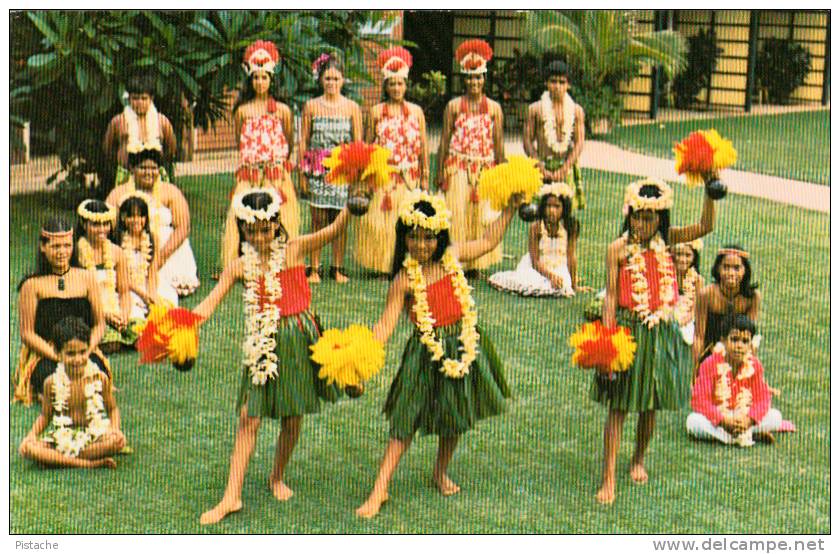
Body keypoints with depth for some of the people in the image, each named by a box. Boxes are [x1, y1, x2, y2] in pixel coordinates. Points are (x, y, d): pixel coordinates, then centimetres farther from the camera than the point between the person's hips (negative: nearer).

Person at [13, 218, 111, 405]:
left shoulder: (87, 278, 8)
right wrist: (58, 356, -14)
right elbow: (27, 333, -2)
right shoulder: (32, 285, 0)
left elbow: (99, 324, 10)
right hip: (44, 355, -2)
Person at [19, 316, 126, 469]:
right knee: (26, 448, -27)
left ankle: (58, 458, -23)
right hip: (61, 438, 1)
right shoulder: (52, 382, 0)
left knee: (118, 440, -34)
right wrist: (32, 434, -6)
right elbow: (45, 416, 11)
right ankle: (91, 463, -30)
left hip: (94, 436, -1)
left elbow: (112, 408, 9)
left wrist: (115, 428, -11)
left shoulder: (99, 378, -2)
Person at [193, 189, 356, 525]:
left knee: (293, 416, 9)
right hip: (262, 345, 1)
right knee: (249, 417, -3)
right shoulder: (241, 266, 2)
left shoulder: (293, 250, -2)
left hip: (298, 338, -1)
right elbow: (208, 304, -4)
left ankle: (277, 477, 33)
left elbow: (333, 230, -13)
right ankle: (232, 495, 0)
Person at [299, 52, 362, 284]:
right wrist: (303, 172, 3)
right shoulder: (311, 106, 4)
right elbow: (304, 140, 7)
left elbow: (358, 142, 6)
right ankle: (314, 268, 8)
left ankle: (338, 268, 12)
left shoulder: (352, 108, 4)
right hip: (318, 170, 0)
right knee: (318, 221, 0)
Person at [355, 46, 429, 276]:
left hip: (409, 177, 1)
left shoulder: (416, 112, 7)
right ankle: (382, 264, 7)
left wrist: (425, 177, 5)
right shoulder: (376, 112, 5)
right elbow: (367, 145, 5)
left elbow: (423, 146, 8)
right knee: (380, 220, -2)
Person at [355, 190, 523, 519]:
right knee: (406, 420, -3)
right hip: (427, 354, -4)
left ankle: (440, 473, 40)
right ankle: (380, 489, 2)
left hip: (463, 345, 4)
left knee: (455, 418, 16)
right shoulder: (405, 278, -13)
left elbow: (488, 241, 18)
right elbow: (386, 324, -17)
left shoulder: (453, 256, -1)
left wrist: (510, 209, 13)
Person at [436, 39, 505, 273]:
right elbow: (445, 141, 5)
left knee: (482, 217, 1)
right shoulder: (453, 106, 4)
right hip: (457, 168, -1)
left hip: (484, 169, 1)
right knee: (457, 215, -5)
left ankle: (476, 263, 9)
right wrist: (440, 173, 1)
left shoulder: (494, 108, 6)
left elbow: (499, 143, 8)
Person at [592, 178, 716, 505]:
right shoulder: (618, 249, -7)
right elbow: (611, 296, -7)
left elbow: (706, 226, -6)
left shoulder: (664, 241, 2)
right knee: (618, 405, -2)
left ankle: (638, 461, 38)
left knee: (651, 404, 14)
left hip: (661, 331, 3)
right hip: (627, 329, -3)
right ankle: (608, 478, 1)